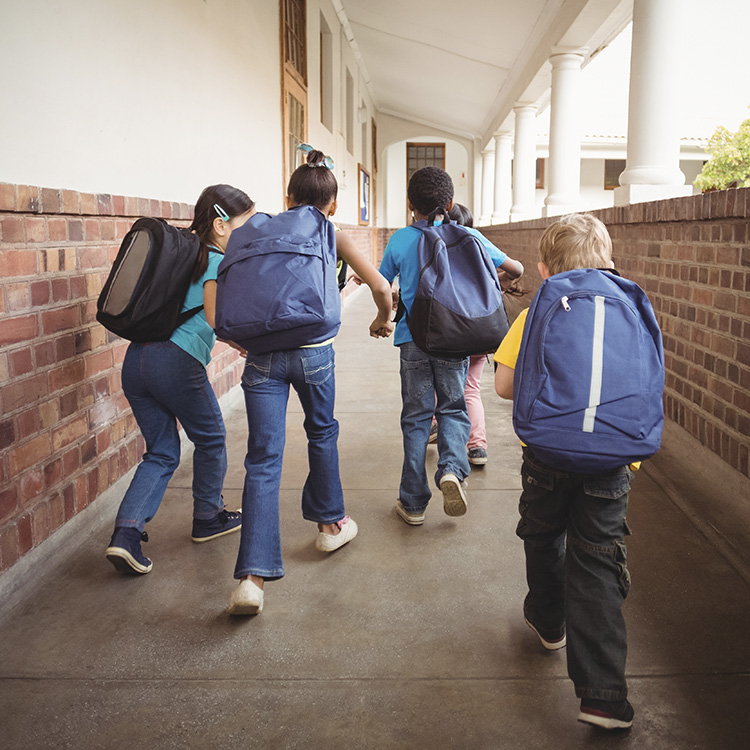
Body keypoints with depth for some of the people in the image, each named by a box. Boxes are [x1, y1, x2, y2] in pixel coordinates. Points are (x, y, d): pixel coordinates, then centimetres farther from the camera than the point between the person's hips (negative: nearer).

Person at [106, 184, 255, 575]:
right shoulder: (217, 262, -4)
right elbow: (214, 318, -18)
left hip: (136, 357, 8)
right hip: (178, 362, -7)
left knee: (162, 452, 14)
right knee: (210, 439, 17)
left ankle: (127, 532, -2)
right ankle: (208, 518, 32)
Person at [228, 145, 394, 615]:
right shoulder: (333, 235, 7)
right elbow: (381, 286, 2)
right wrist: (383, 321, 21)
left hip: (262, 352, 1)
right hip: (313, 351, -1)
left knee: (263, 460, 1)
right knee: (322, 433, 26)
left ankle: (254, 576, -7)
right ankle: (330, 523, 43)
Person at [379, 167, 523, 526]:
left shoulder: (399, 240, -2)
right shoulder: (468, 237, 0)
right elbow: (516, 268, 9)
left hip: (412, 339, 0)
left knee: (416, 416, 8)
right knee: (452, 408, 15)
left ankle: (413, 503, 12)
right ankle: (451, 468, -13)